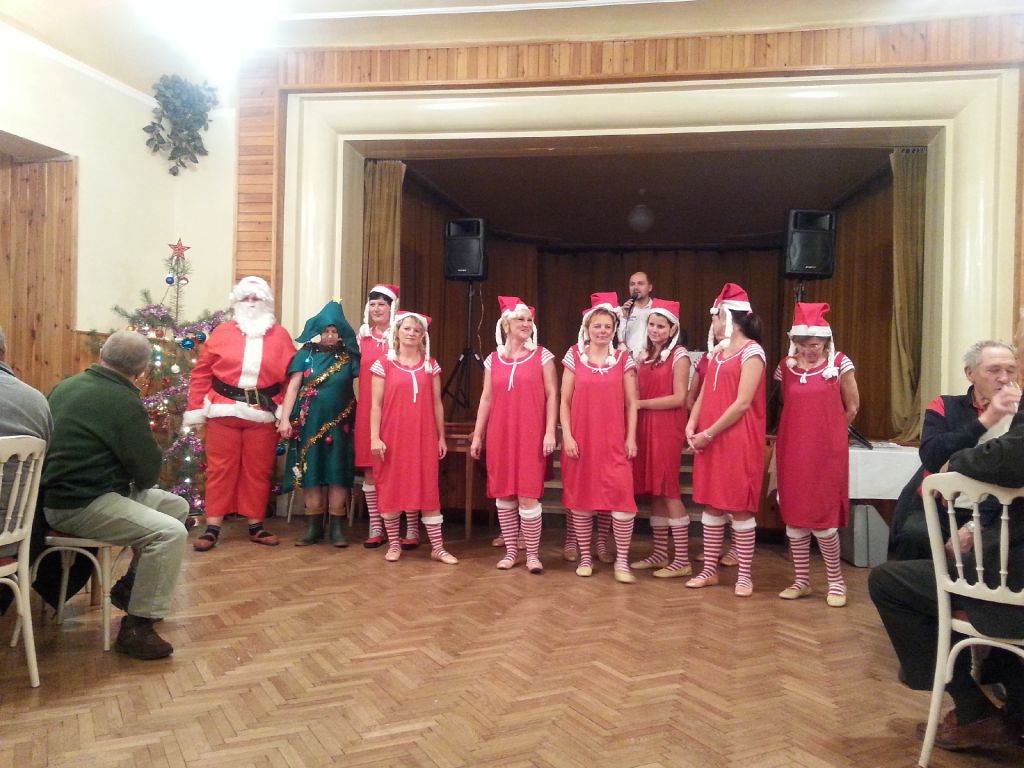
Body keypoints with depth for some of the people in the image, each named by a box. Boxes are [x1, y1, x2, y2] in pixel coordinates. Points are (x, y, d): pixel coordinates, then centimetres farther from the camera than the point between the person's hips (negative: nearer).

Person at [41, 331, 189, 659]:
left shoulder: (67, 386, 8)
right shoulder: (124, 402, -18)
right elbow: (149, 472, -14)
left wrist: (131, 476, 19)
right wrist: (138, 479, 10)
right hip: (78, 506, -10)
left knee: (177, 506, 12)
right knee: (171, 532, -22)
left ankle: (131, 584, 20)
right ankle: (135, 628, -15)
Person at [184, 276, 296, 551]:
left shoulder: (280, 336, 6)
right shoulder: (222, 332, 4)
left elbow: (291, 377, 4)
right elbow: (202, 372, 3)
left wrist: (286, 411, -5)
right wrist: (195, 410, -1)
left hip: (263, 415, 1)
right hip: (223, 412, -1)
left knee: (258, 470, 8)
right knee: (221, 469, 4)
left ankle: (256, 526, 19)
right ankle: (212, 527, 10)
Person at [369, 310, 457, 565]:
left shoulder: (431, 366, 7)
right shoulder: (384, 365, 1)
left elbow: (437, 404, 9)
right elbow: (376, 405, -1)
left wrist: (441, 437, 8)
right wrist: (375, 437, -8)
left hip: (424, 438, 1)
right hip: (393, 437, -1)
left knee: (428, 490, 1)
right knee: (391, 490, 5)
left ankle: (437, 546, 6)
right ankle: (394, 543, 18)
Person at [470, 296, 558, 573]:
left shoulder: (542, 356, 1)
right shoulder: (493, 359, 9)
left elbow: (552, 395, -1)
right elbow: (486, 399, 11)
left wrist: (550, 431, -10)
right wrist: (477, 435, 8)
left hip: (531, 435, -3)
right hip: (499, 435, 3)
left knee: (528, 494, -6)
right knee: (503, 495, 7)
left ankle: (532, 553, 7)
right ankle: (511, 551, 19)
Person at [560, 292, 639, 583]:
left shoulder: (624, 359, 4)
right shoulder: (574, 356, 3)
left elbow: (631, 403, 5)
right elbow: (564, 401, 2)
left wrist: (631, 437, -2)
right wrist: (566, 435, -6)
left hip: (614, 442, 0)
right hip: (580, 440, 1)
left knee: (622, 499, -10)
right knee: (580, 500, 7)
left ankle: (621, 561, 2)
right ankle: (585, 557, 21)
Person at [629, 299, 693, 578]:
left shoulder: (679, 355, -5)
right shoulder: (644, 355, 14)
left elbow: (679, 398, -12)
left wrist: (641, 404, -11)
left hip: (667, 428, -6)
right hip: (645, 427, 6)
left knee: (669, 490, -6)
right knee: (654, 491, 8)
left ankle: (682, 560, 1)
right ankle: (660, 554, 17)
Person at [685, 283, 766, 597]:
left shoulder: (751, 352, -9)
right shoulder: (717, 351, 14)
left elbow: (742, 403, -15)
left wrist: (709, 433, -14)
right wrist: (692, 426, -2)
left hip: (738, 441, -7)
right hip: (708, 440, 7)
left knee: (740, 508, 0)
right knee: (711, 505, 10)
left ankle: (744, 575, 10)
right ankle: (709, 570, 20)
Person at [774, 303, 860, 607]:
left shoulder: (839, 364, -5)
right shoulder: (786, 366, 4)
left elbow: (852, 408, 3)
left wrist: (826, 432, 10)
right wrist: (807, 430, 11)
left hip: (826, 452, -3)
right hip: (792, 451, 4)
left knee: (823, 517, -2)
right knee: (793, 515, 7)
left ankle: (835, 581, 16)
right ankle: (801, 579, 21)